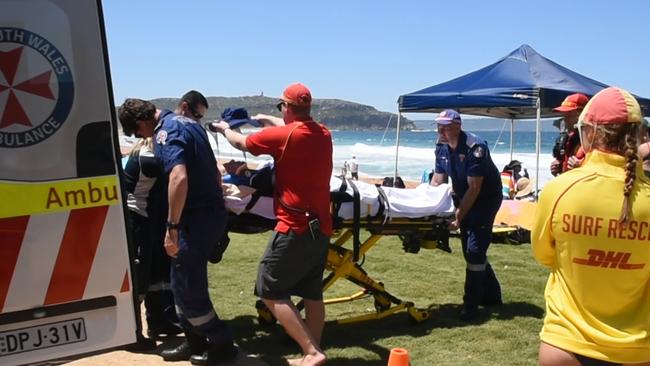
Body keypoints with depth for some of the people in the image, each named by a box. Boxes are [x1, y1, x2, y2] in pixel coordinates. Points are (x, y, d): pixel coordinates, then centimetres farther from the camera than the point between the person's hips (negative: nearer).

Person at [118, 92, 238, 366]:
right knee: (186, 281, 18)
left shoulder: (165, 132, -15)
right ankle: (195, 341, 28)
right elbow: (213, 171, 23)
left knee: (186, 286, 2)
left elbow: (179, 178, -31)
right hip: (211, 211, 10)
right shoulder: (186, 123, 16)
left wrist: (172, 226, -25)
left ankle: (222, 344, 13)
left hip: (197, 217, -10)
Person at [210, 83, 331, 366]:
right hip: (320, 227, 7)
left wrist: (225, 129, 23)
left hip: (295, 228, -7)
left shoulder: (282, 135, -13)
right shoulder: (323, 134, 6)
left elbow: (241, 143, 3)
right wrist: (268, 122, 38)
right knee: (312, 293, 13)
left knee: (270, 291, 1)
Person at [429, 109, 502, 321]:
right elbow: (436, 182, 4)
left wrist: (458, 216, -26)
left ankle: (471, 305, -6)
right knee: (470, 249, 13)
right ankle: (491, 295, 29)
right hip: (466, 200, 8)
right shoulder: (443, 150, -1)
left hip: (486, 199, -8)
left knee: (474, 250, -12)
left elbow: (474, 188, -26)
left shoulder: (475, 148, -25)